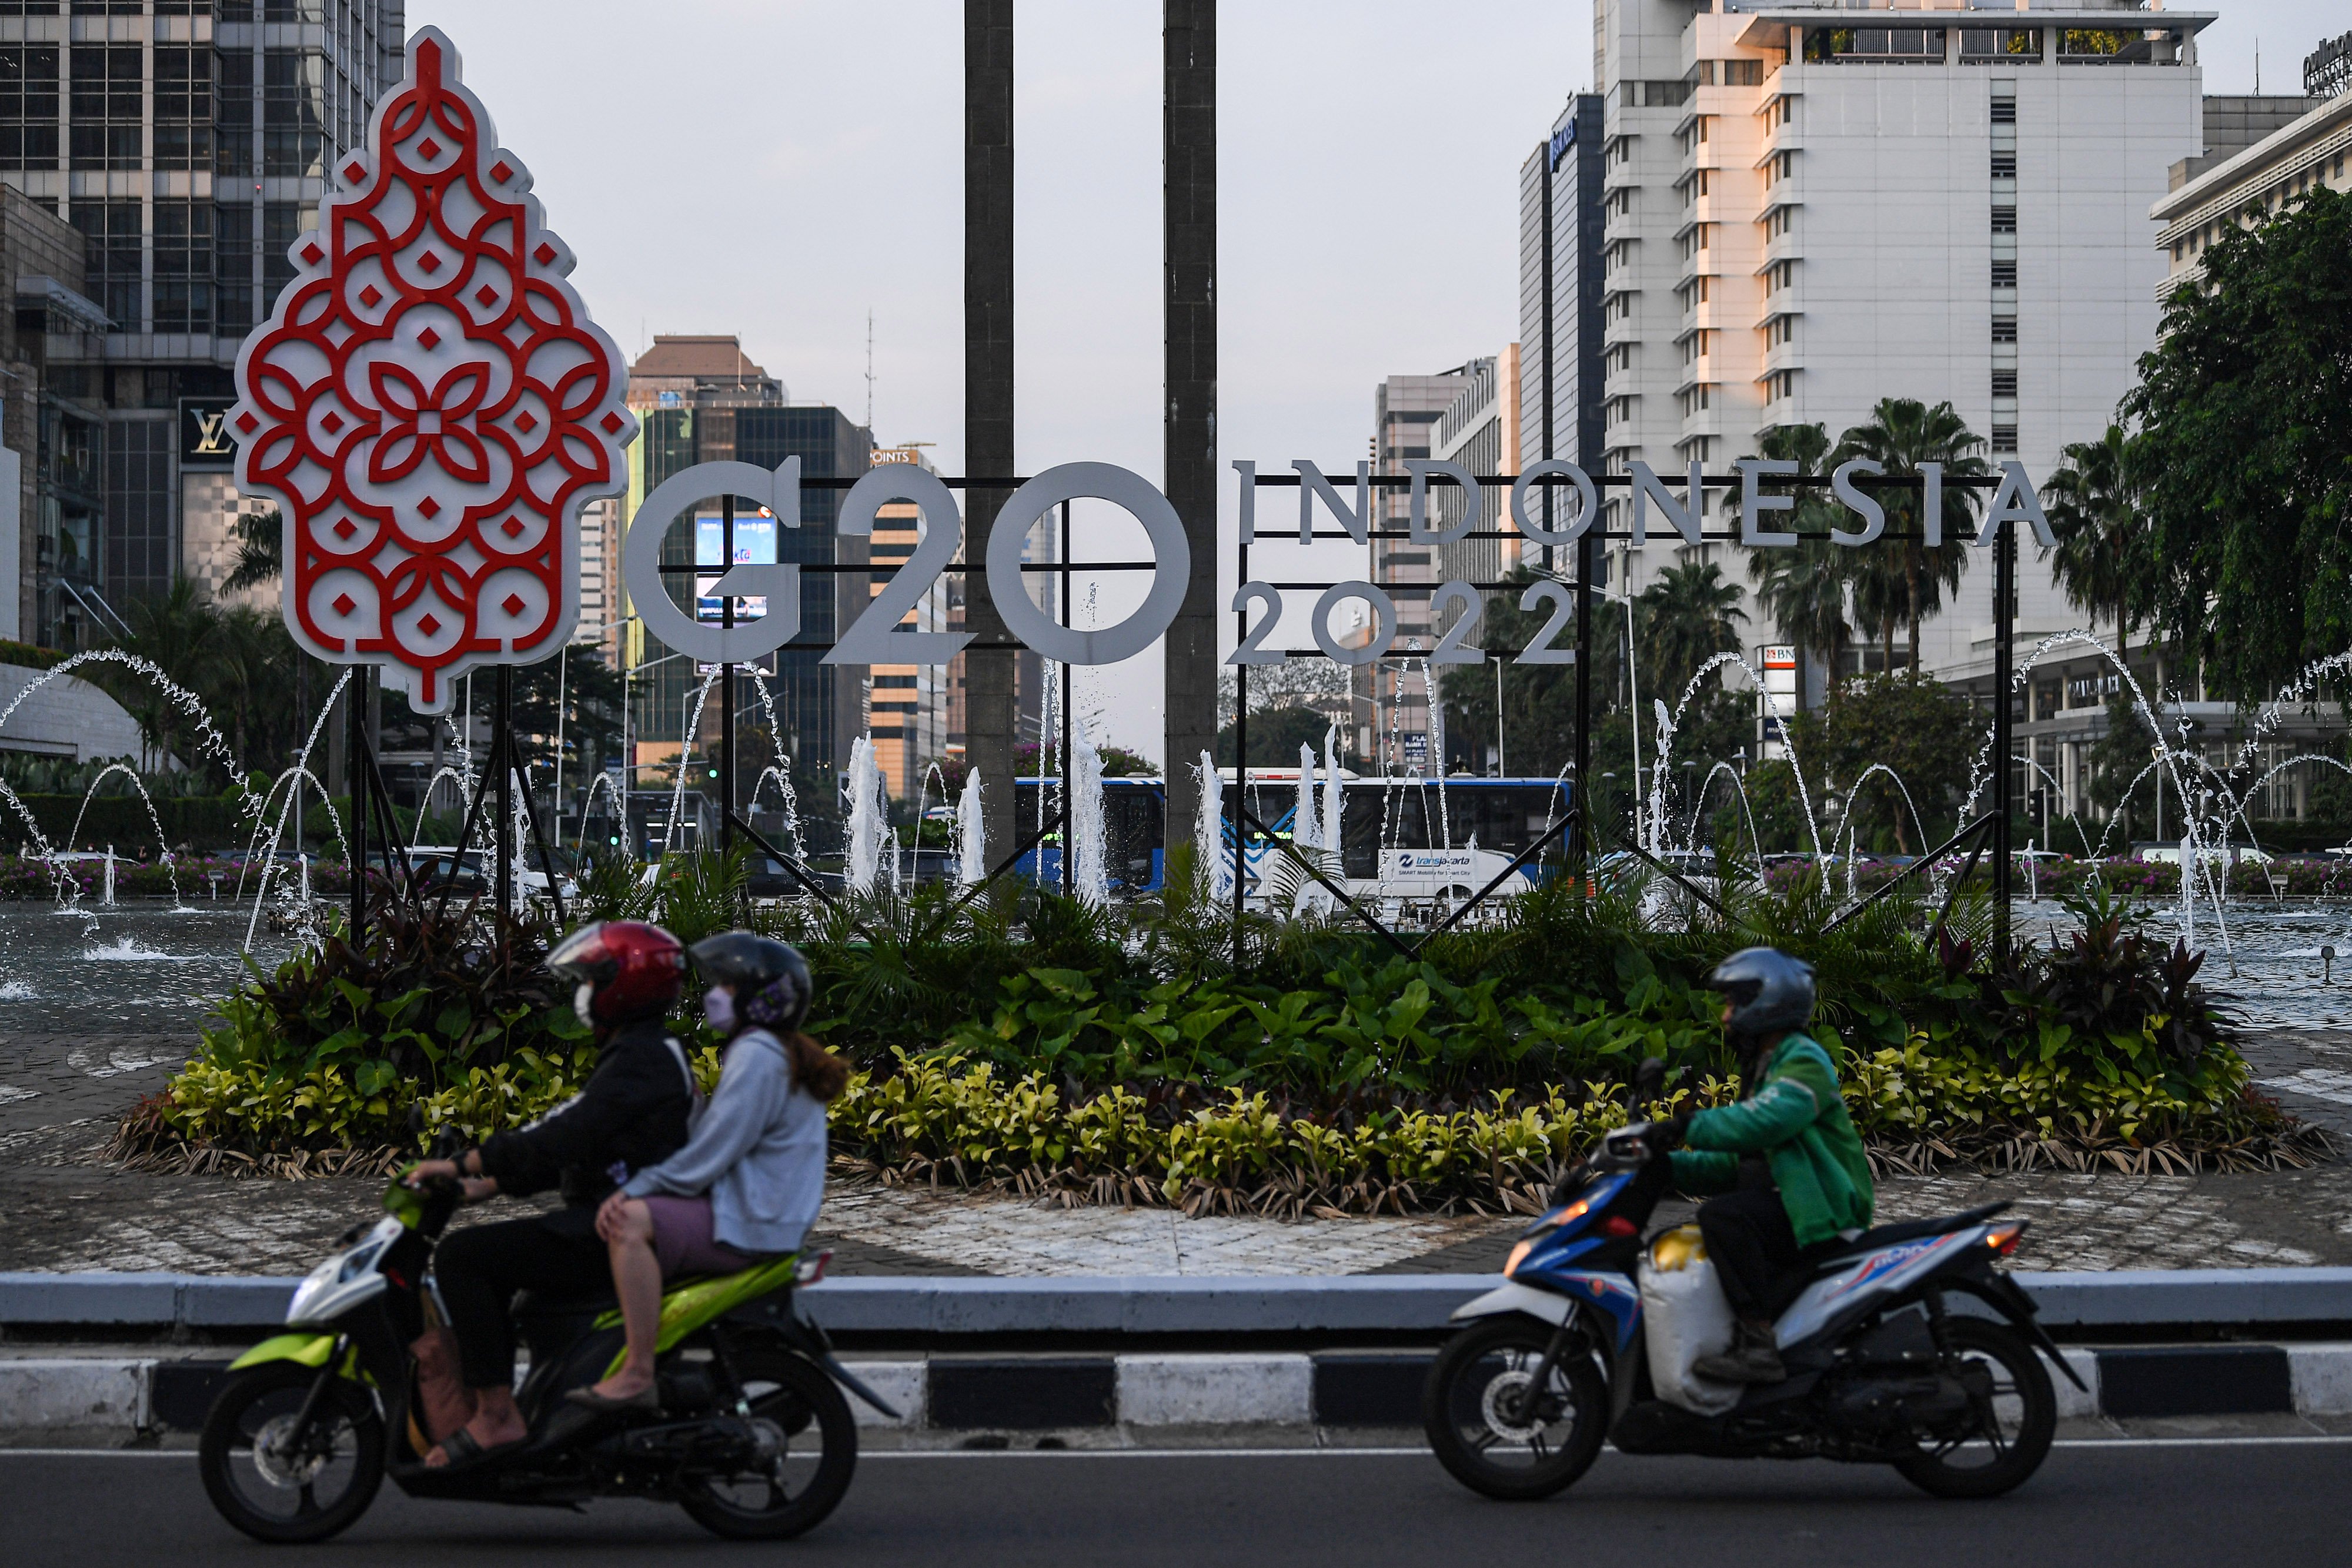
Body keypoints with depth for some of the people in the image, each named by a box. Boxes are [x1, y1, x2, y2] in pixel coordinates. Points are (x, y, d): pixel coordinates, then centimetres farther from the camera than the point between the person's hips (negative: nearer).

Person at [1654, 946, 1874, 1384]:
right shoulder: (1766, 1068, 22)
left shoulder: (1804, 1061, -9)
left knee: (1722, 1215, -33)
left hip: (1825, 1213, -11)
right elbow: (1738, 1163, 21)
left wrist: (1693, 1126, -27)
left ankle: (1758, 1345, -37)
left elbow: (1766, 1120, -30)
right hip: (1788, 1205, 11)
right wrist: (1668, 1166, 11)